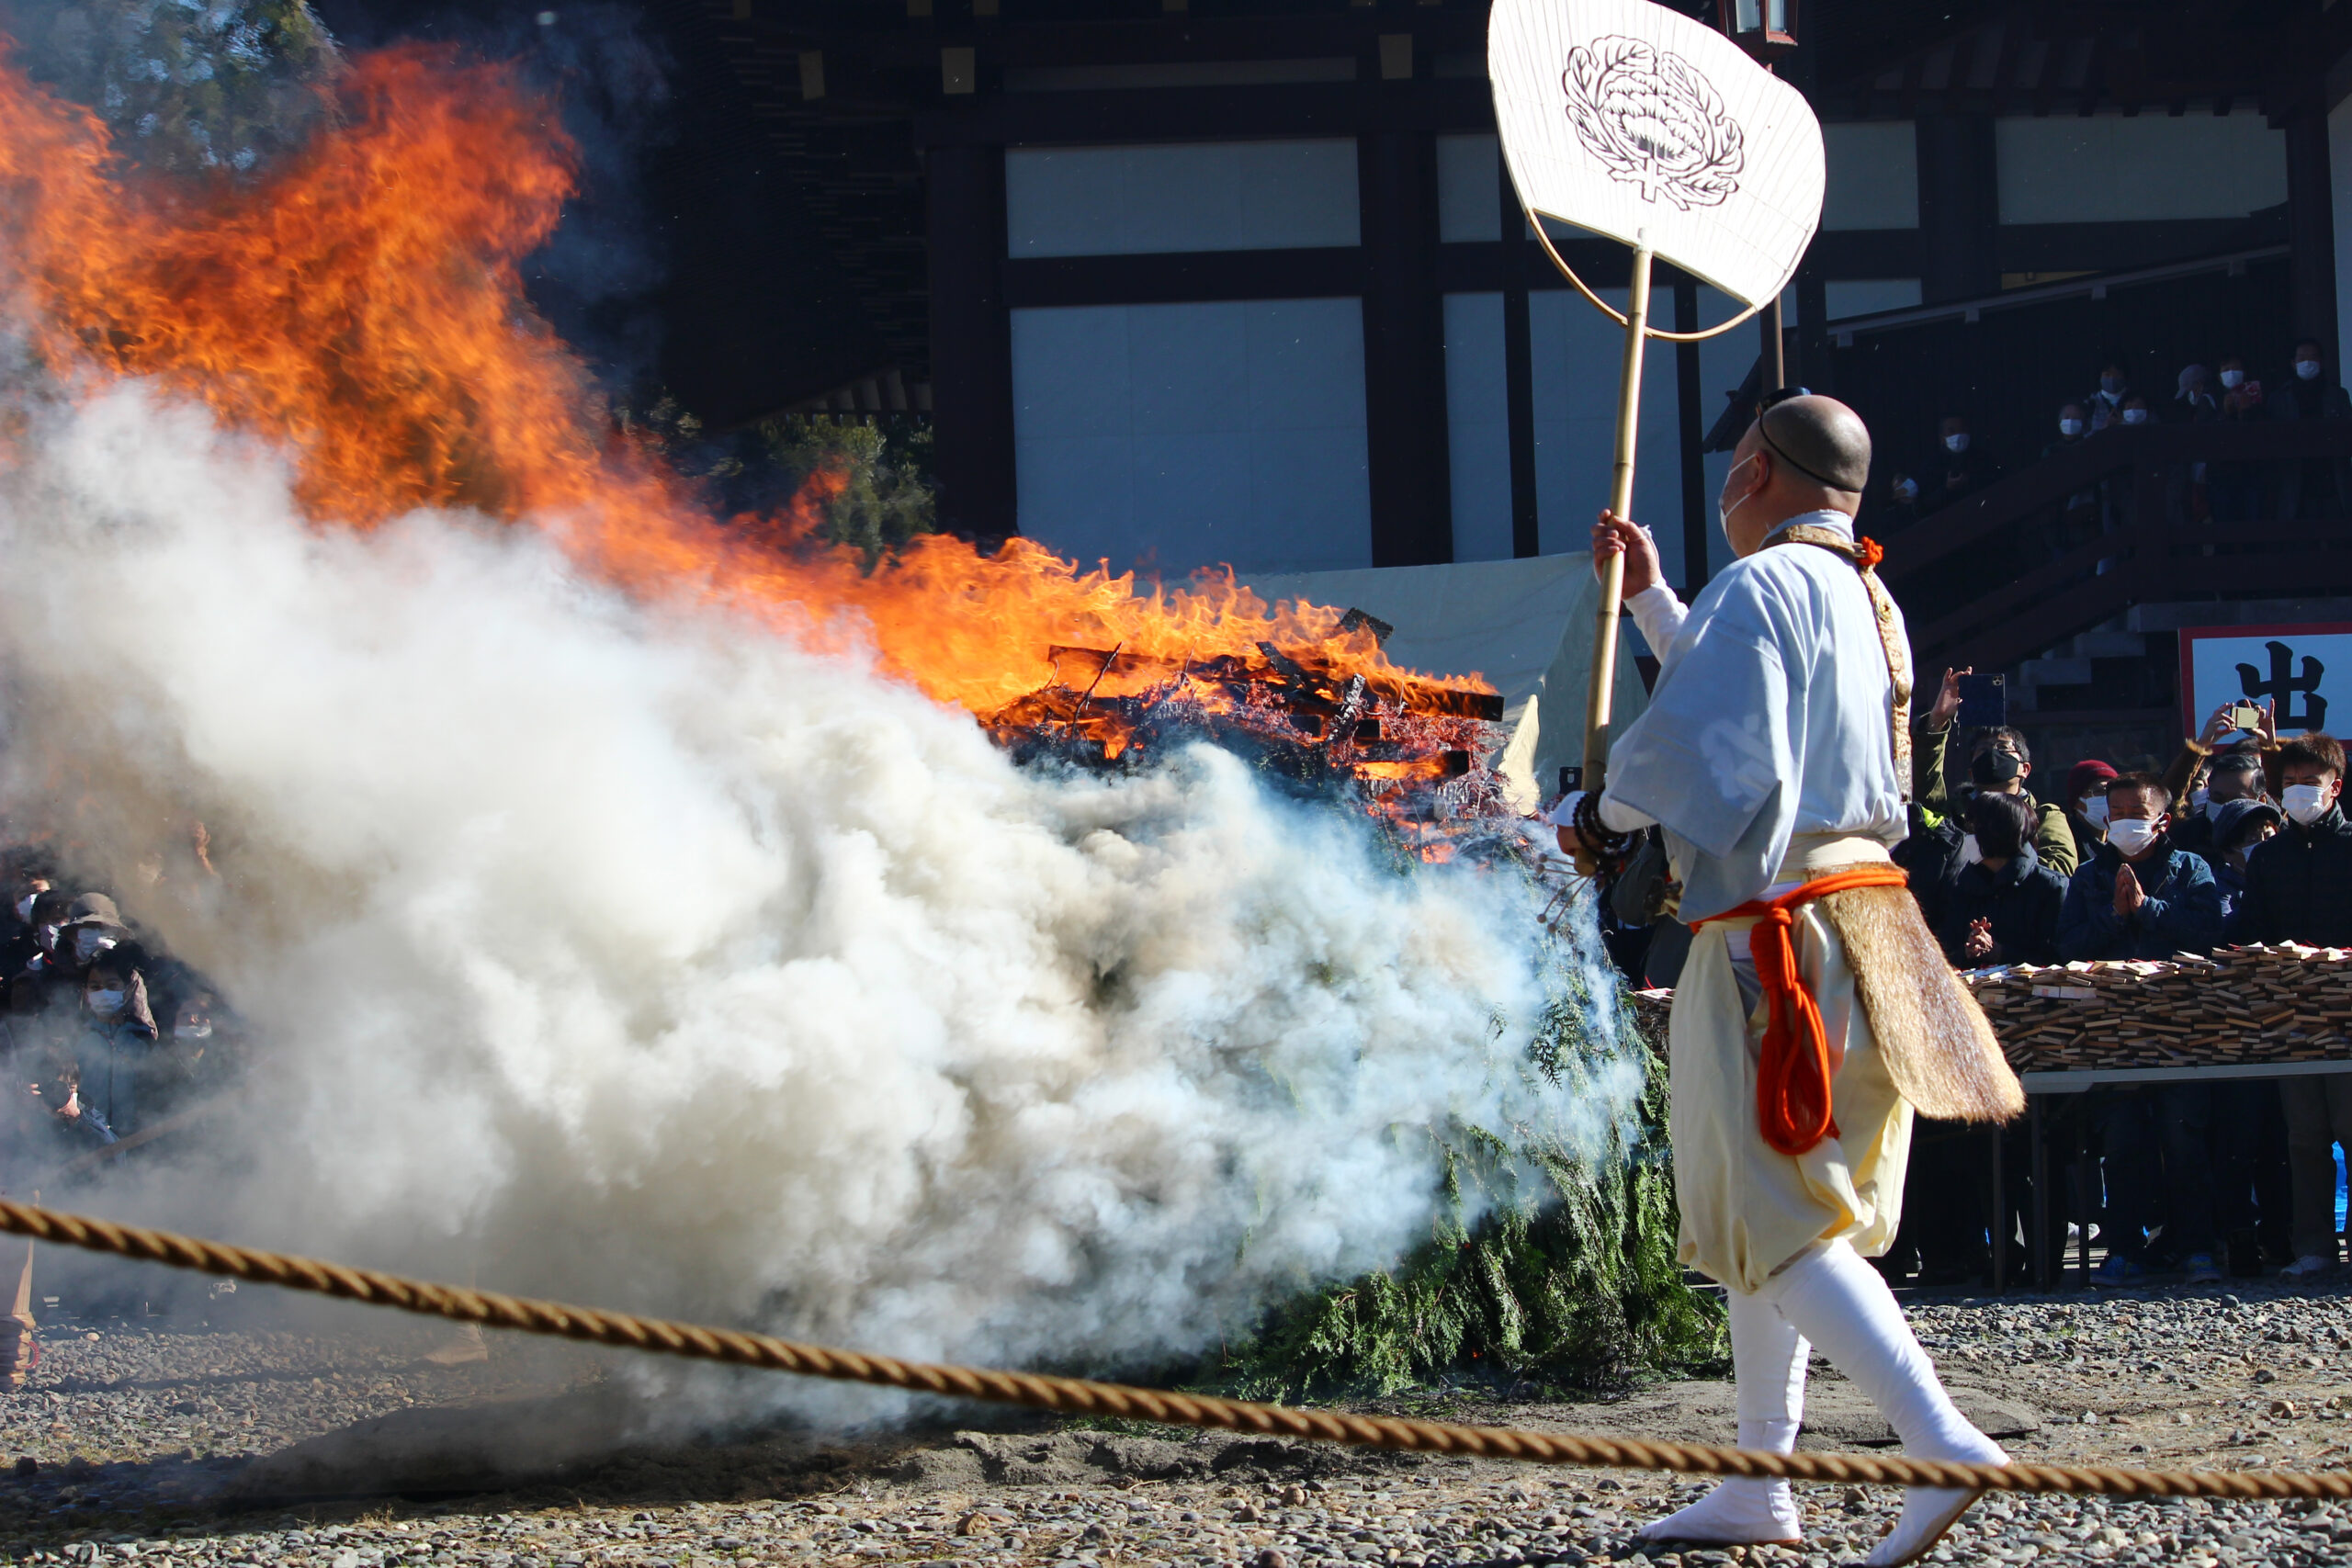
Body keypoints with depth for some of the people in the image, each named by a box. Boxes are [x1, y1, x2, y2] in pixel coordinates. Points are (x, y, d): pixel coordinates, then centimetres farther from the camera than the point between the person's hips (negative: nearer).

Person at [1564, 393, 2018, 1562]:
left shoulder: (1761, 588, -12)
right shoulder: (1867, 602, 17)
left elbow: (1704, 752, -19)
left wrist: (1601, 817, -2)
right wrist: (1650, 596, 36)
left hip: (1779, 934, -9)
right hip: (1859, 927, 9)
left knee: (1778, 1222, -10)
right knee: (1759, 1214, 17)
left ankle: (1943, 1443, -21)